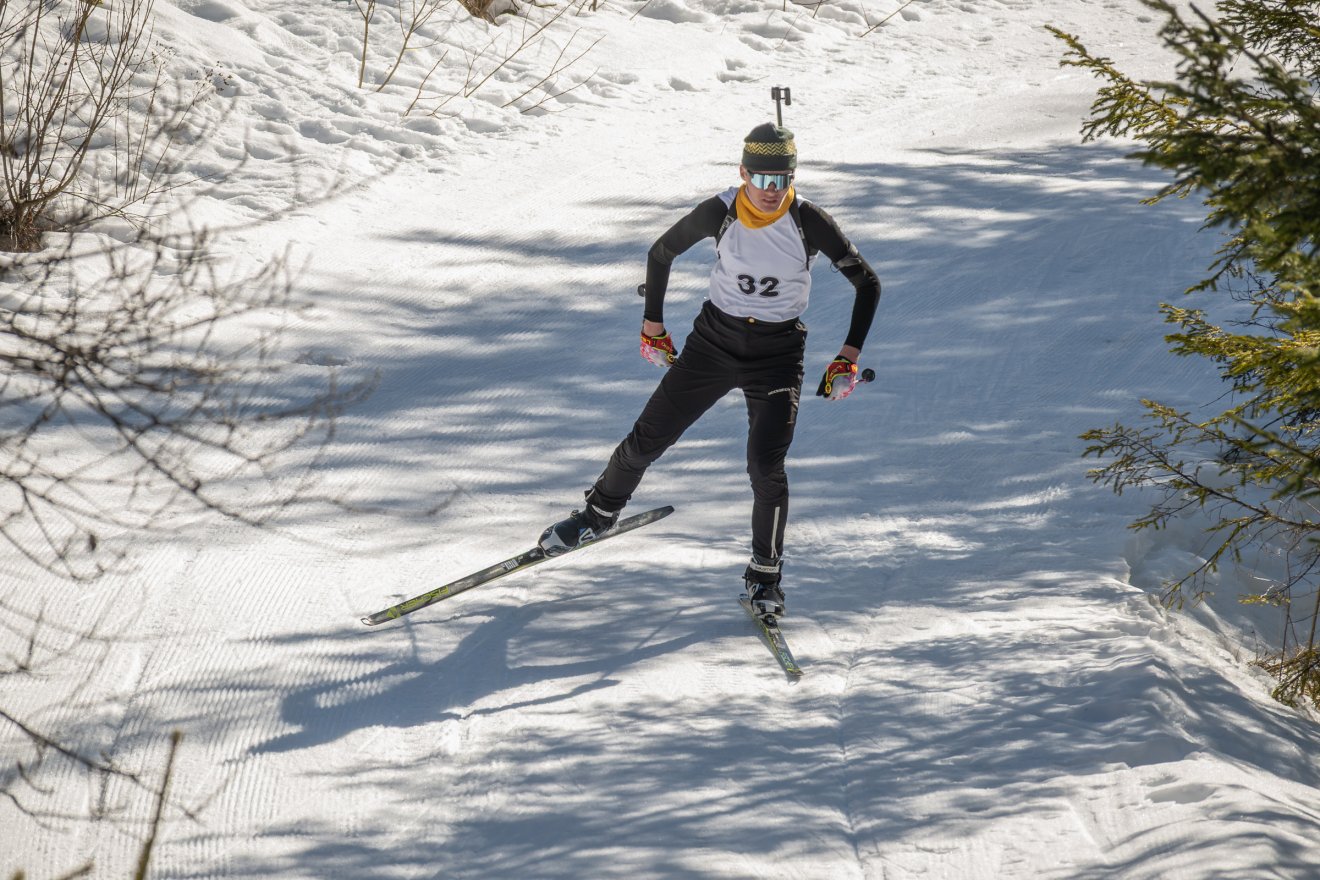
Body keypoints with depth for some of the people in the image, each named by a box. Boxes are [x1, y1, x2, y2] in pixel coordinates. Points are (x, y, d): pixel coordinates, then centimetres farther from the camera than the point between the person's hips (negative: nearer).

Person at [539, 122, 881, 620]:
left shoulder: (810, 223, -17)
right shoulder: (719, 213, -13)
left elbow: (867, 283, -9)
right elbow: (661, 253, 4)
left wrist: (849, 357, -15)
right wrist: (652, 325, 8)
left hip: (777, 354, -2)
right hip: (714, 339, 2)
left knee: (766, 466, -14)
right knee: (648, 439, 6)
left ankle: (766, 576, 6)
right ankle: (599, 514, 34)